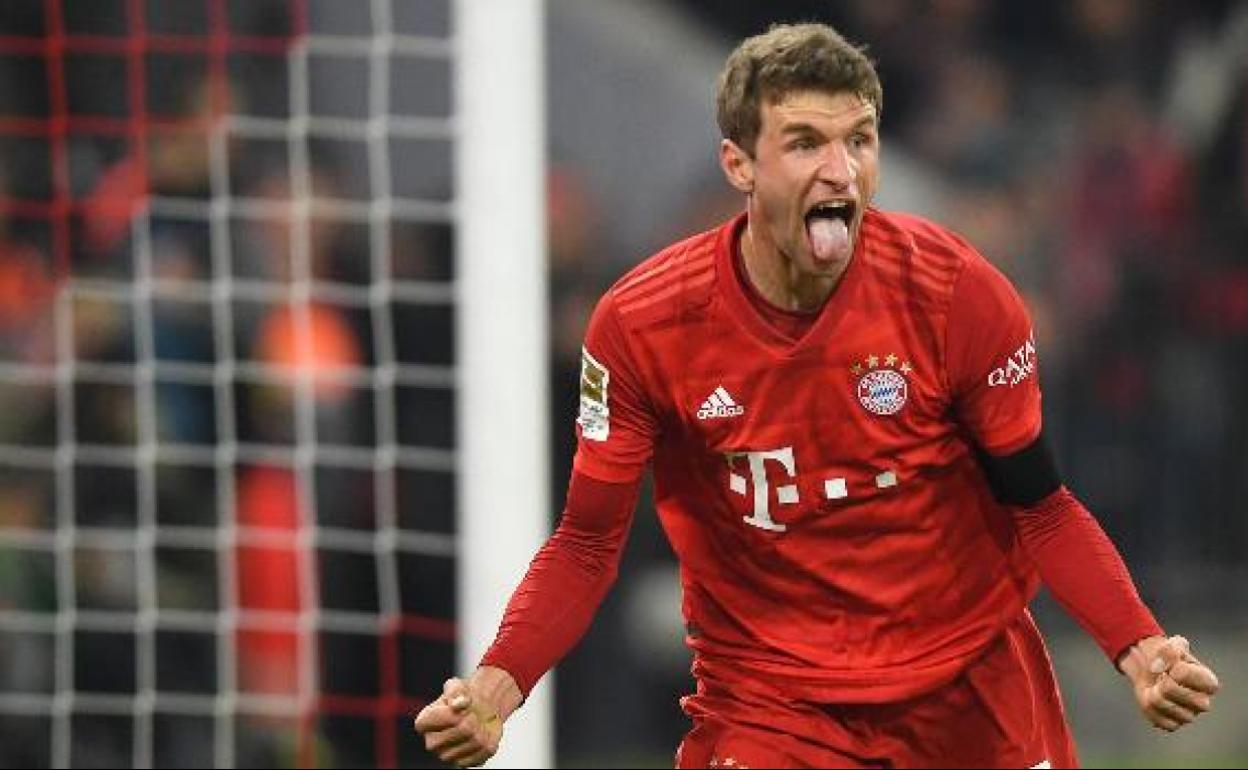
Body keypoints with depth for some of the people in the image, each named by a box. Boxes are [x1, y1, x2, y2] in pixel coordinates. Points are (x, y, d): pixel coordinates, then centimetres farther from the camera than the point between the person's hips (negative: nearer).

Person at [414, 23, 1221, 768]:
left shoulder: (957, 294, -13)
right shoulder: (642, 324, -14)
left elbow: (1042, 510, -4)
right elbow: (587, 543, -8)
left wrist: (1138, 648, -20)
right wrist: (499, 683, -24)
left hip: (972, 681, 1)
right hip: (765, 697, -1)